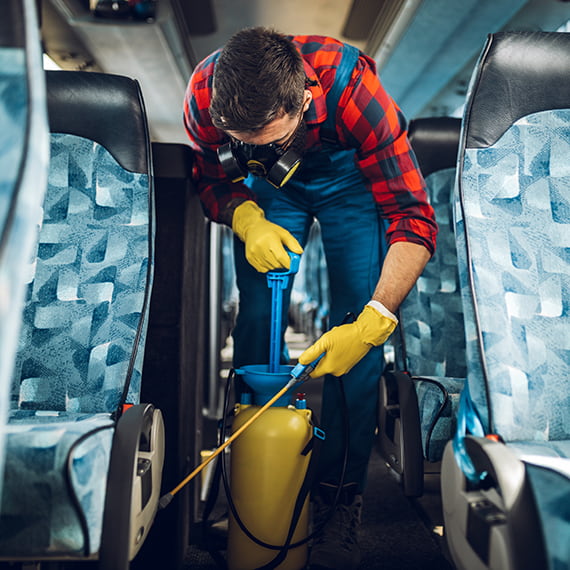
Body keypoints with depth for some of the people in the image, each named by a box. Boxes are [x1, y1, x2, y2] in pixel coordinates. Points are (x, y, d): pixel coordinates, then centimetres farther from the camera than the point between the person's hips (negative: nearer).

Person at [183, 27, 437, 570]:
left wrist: (373, 322, -44)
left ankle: (339, 497, -1)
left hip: (349, 175, -2)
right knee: (255, 322, -9)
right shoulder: (204, 94, -29)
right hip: (267, 187, 3)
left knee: (357, 333, -14)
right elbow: (211, 179, -8)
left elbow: (413, 219, -35)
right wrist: (247, 219, -30)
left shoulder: (350, 87, -39)